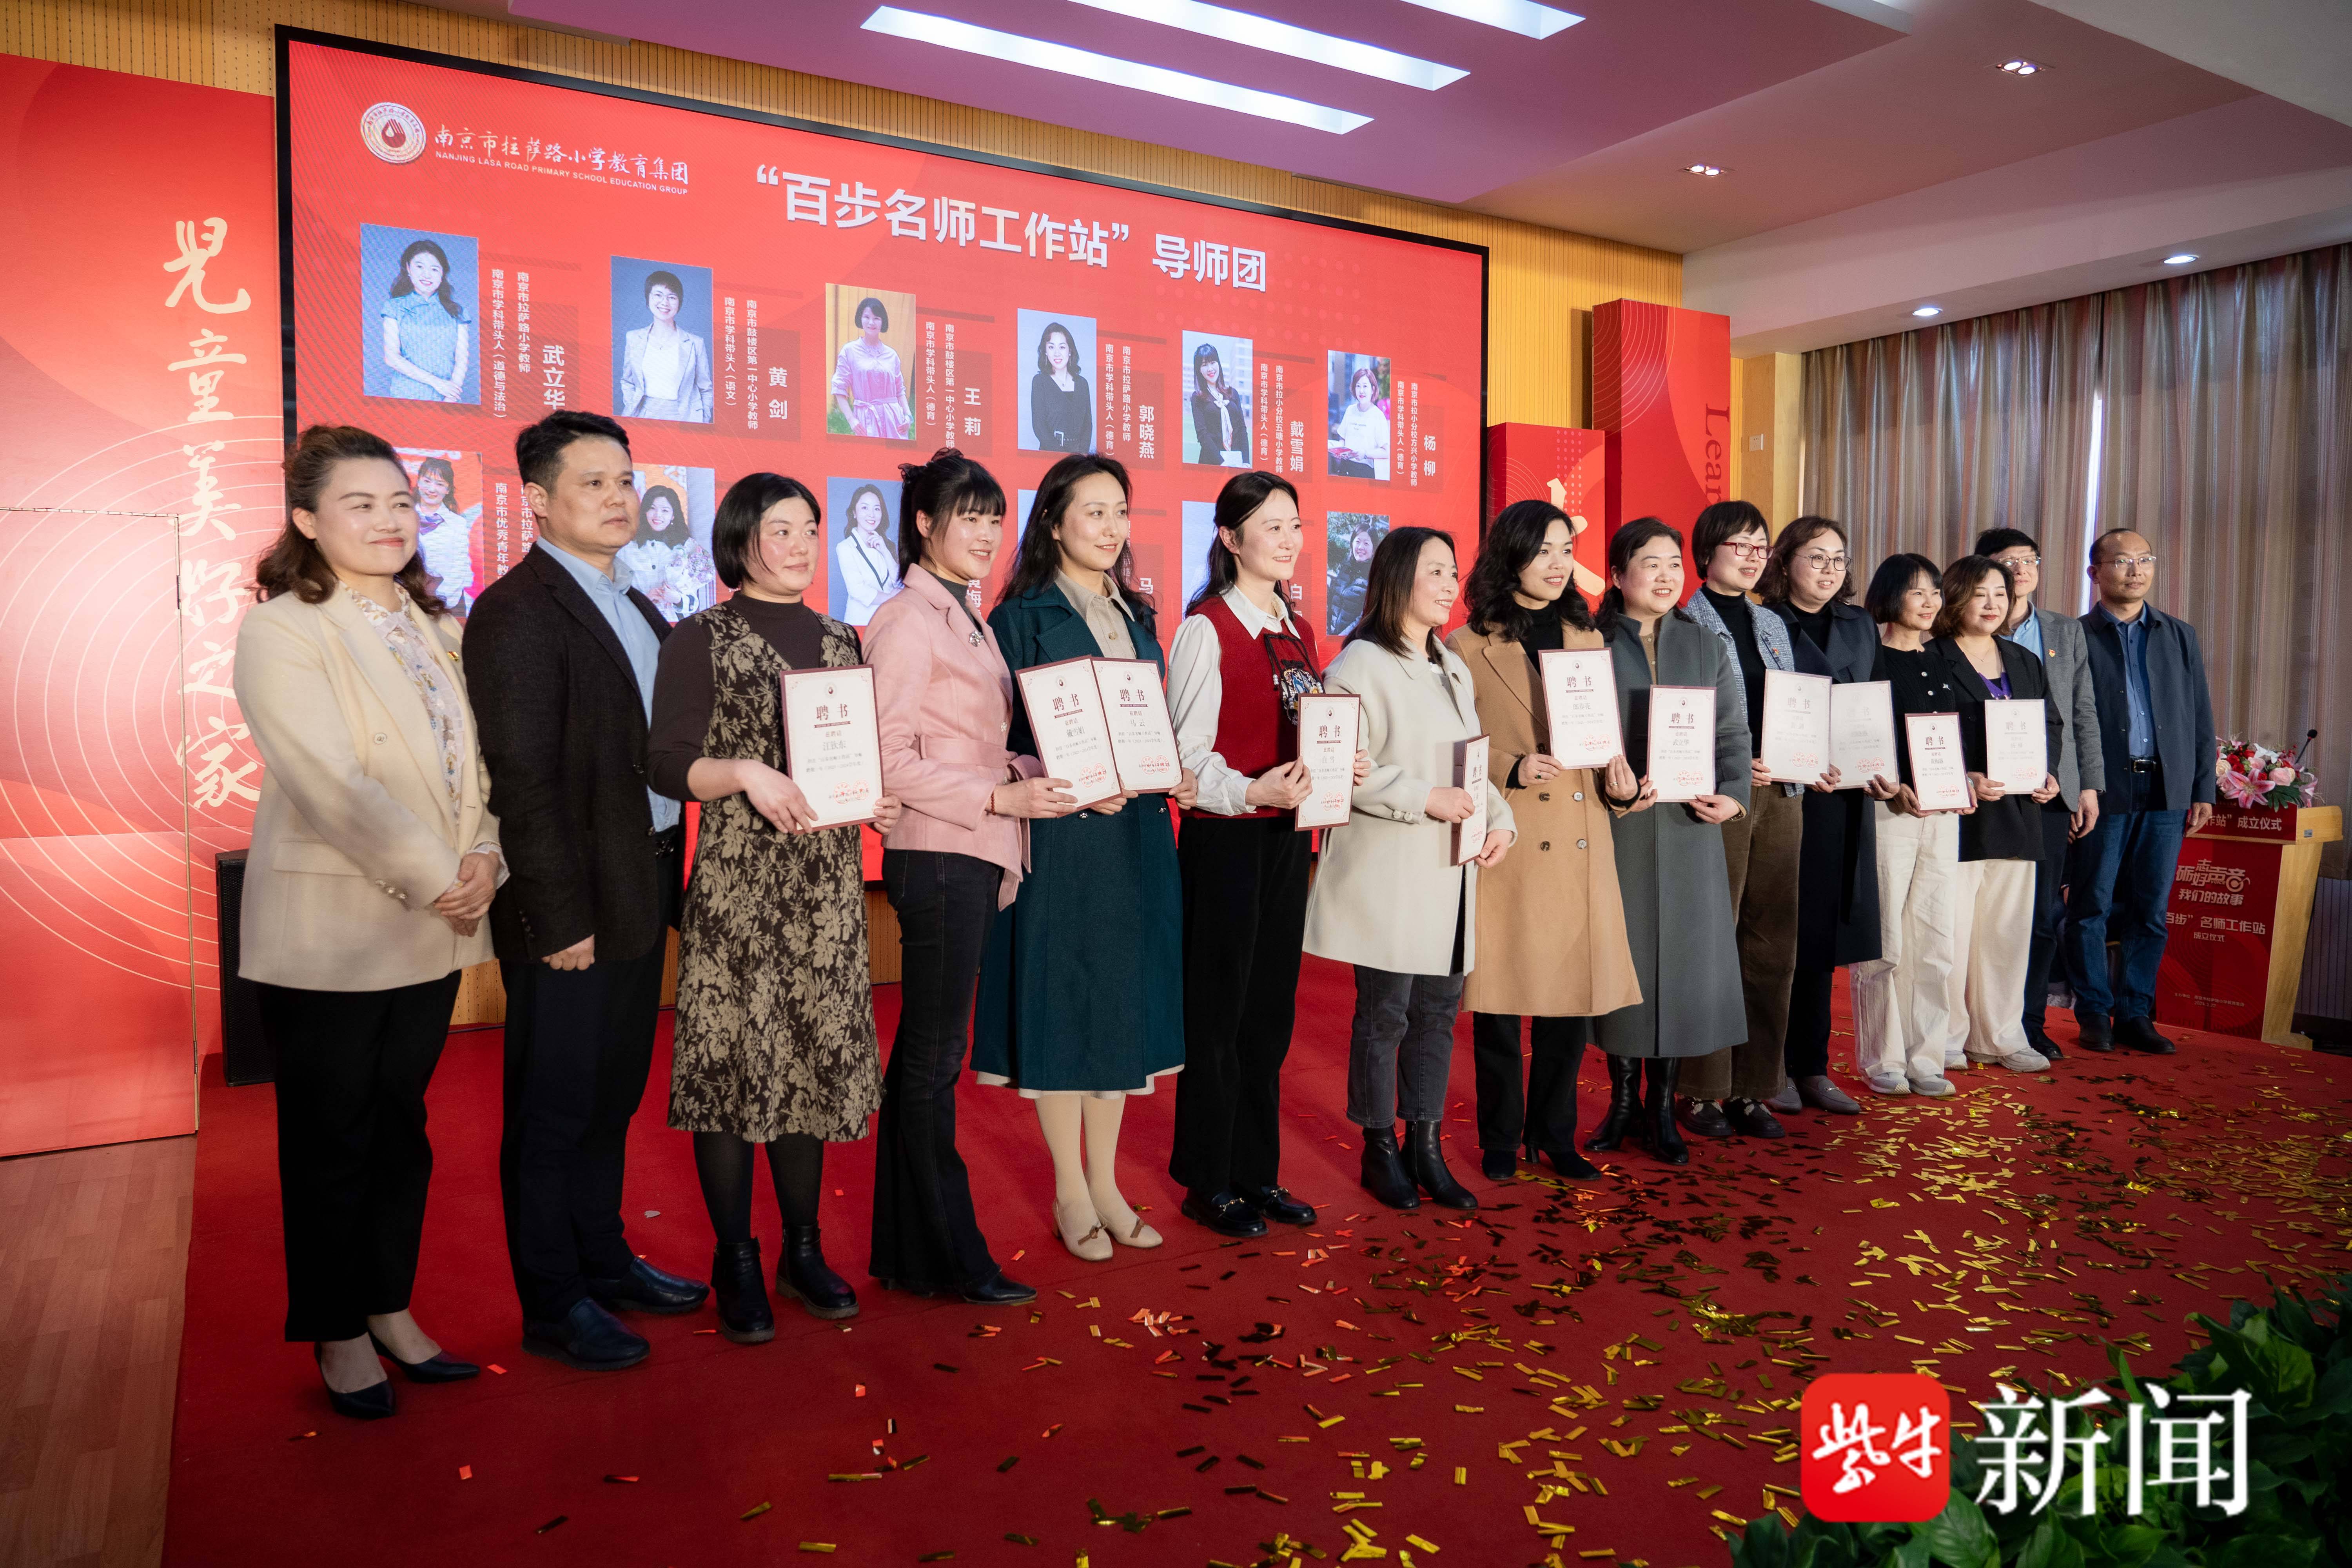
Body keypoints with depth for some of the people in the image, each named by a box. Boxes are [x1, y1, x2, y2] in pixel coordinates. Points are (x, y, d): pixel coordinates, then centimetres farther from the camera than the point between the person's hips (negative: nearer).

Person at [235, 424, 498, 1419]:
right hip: (327, 934, -6)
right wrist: (435, 879, -18)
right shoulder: (282, 631, -10)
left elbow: (474, 756, 7)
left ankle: (391, 1310, 30)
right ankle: (340, 1335, 24)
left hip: (429, 930, 6)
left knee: (400, 1126, 16)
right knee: (332, 1139, 8)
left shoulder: (435, 629, 11)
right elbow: (334, 784, -18)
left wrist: (485, 857, -10)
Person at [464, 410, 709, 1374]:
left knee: (612, 1094, 19)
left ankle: (603, 1259, 35)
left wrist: (667, 881, 8)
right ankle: (553, 1306, 20)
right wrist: (562, 917, -19)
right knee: (554, 1110, 6)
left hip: (640, 894, 8)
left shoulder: (640, 611, 14)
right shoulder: (517, 612, -12)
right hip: (573, 906, -8)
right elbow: (523, 781, -17)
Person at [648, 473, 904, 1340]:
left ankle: (804, 1249, 21)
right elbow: (667, 762, -6)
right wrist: (745, 772, -22)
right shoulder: (699, 640, 1)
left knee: (817, 1055, 7)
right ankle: (736, 1262, 14)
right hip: (736, 881, -4)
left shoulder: (840, 643, 15)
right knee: (734, 1057, -2)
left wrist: (876, 799, 0)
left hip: (827, 880, 4)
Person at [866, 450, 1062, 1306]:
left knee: (925, 1052, 14)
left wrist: (1045, 780, 3)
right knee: (934, 1056, 0)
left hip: (976, 858, 9)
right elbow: (892, 762, -14)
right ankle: (946, 1255, 11)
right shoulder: (907, 621, -9)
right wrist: (1002, 796, -19)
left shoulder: (968, 621, 17)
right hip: (937, 857, -9)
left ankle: (906, 1248, 24)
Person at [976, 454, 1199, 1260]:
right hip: (1059, 837, -6)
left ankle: (1106, 1182, 22)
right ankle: (1071, 1192, 15)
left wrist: (1176, 777, -1)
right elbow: (998, 740, -9)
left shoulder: (1134, 616, 14)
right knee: (1062, 997, 1)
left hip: (1137, 833, 6)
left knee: (1123, 998, 10)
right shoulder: (1022, 617, -5)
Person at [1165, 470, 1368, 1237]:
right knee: (1218, 1011, 2)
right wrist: (1252, 793, -29)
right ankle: (1209, 1182, 17)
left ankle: (1258, 1173, 25)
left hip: (1286, 835, 7)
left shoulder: (1300, 631, 13)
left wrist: (1343, 765, -2)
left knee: (1271, 1010, 13)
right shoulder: (1205, 630, -9)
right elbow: (1187, 752, -14)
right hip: (1224, 838, -7)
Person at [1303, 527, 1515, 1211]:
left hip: (1451, 873, 7)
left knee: (1438, 1012, 11)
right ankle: (1380, 1150, 18)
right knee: (1385, 1015, 2)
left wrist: (1500, 820, 2)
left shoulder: (1454, 668, 17)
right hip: (1387, 873, -7)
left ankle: (1426, 1148, 23)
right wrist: (1424, 798, -19)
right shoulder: (1361, 664, -9)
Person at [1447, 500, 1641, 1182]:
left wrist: (1617, 769, -4)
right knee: (1501, 994, 3)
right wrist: (1510, 768, -18)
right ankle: (1501, 1138, 21)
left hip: (1579, 842, 4)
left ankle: (1554, 1132, 25)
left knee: (1576, 988, 7)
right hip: (1505, 841, -4)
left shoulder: (1588, 639, 14)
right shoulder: (1469, 646, -1)